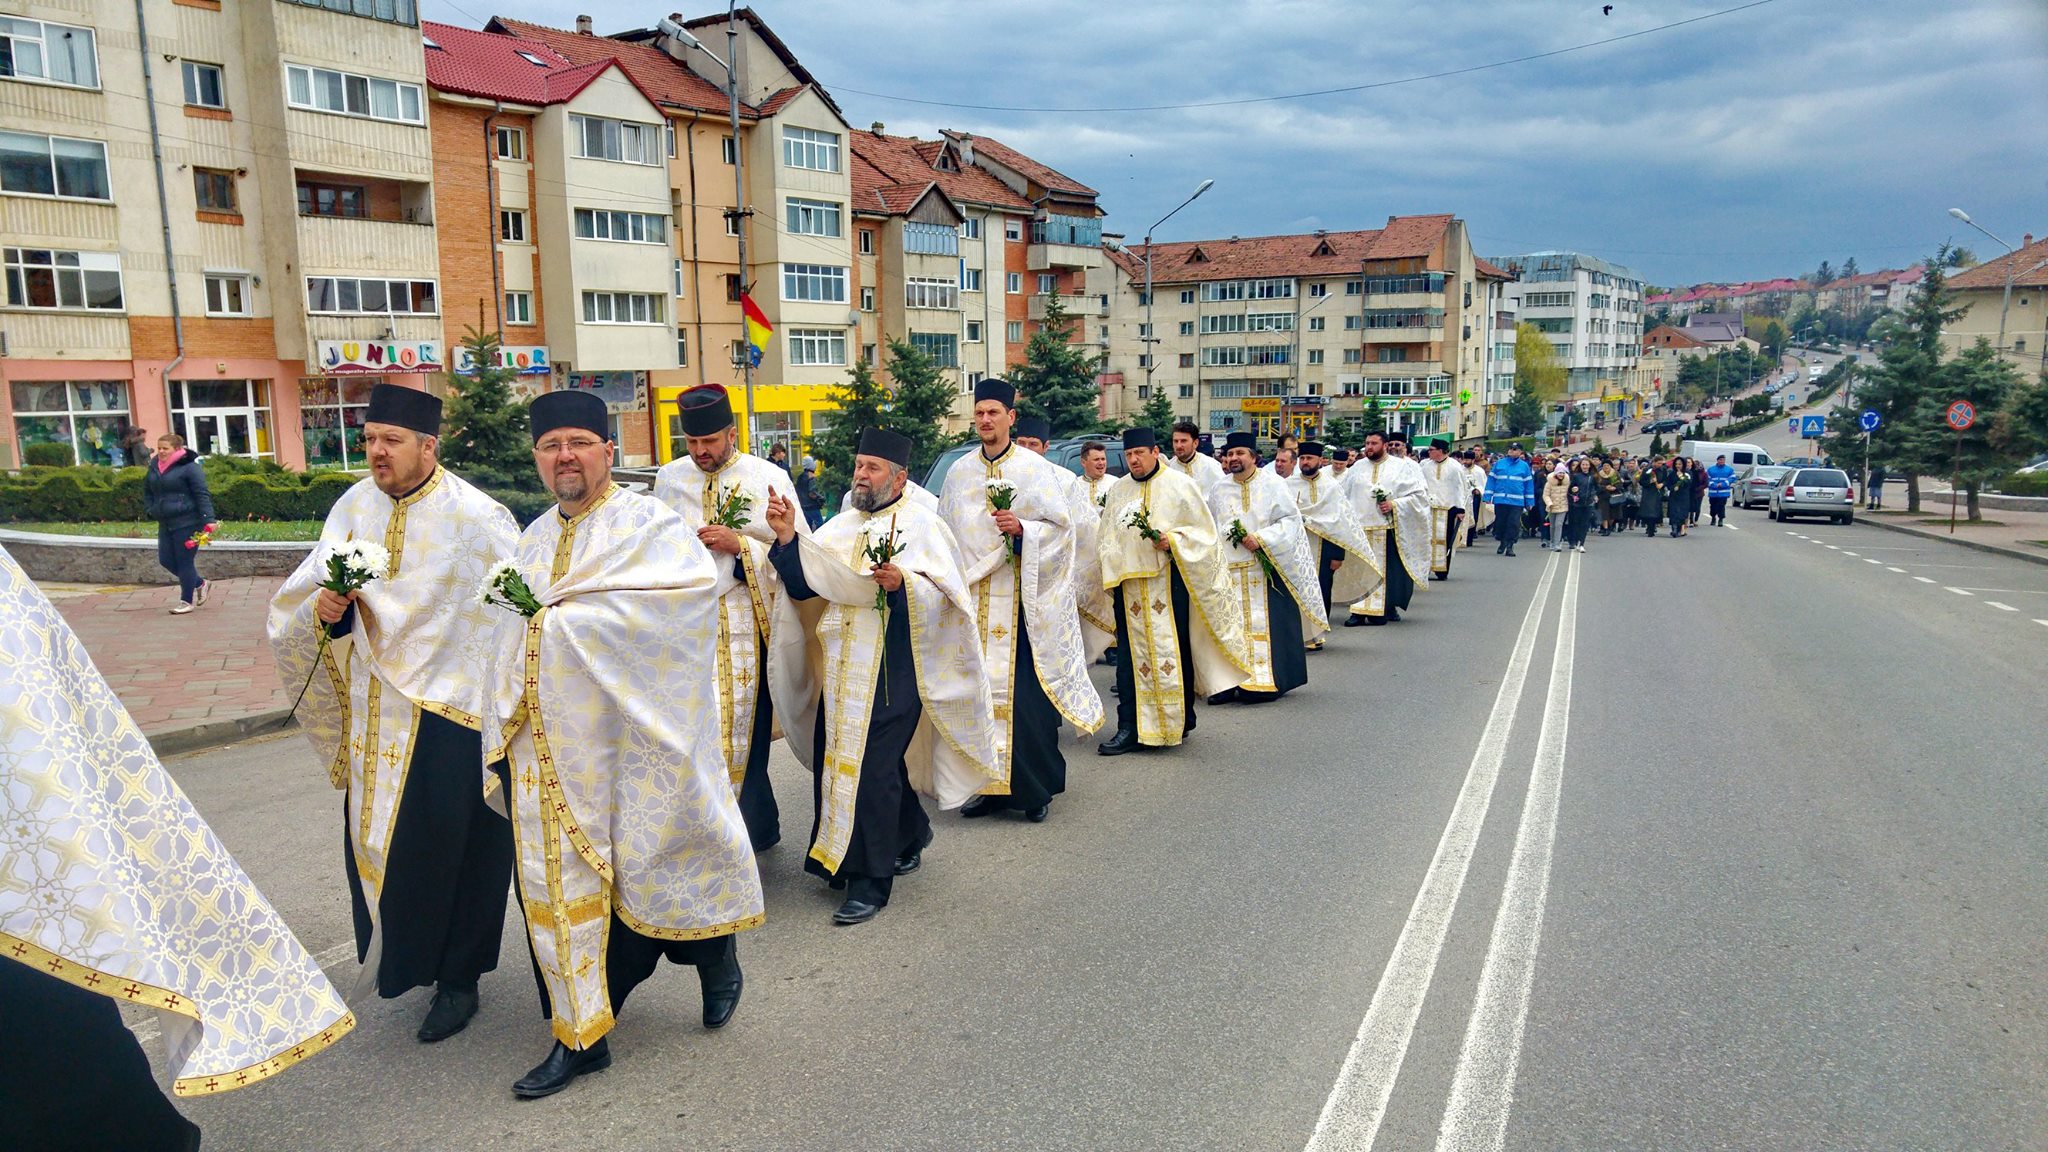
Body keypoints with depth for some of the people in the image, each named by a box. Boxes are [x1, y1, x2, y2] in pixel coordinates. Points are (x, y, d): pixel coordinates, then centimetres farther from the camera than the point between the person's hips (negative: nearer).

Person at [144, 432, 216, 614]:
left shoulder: (189, 468, -12)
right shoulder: (154, 467, 11)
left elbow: (202, 495, -16)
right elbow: (147, 490, 26)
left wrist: (207, 520, -22)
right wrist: (150, 509, 12)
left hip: (187, 523, -8)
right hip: (165, 523, 8)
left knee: (184, 561, -2)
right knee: (165, 559, 9)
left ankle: (187, 600, 10)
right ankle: (199, 584, 28)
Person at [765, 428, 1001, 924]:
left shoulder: (922, 525, -2)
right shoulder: (841, 527, 14)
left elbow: (947, 596, -9)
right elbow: (803, 586, 6)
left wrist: (903, 582, -26)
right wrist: (787, 539, -8)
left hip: (892, 668, -6)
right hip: (842, 669, 6)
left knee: (872, 767, -8)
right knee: (834, 760, 10)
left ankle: (870, 881, 4)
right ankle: (908, 836, 32)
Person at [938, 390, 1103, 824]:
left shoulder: (1036, 469, -1)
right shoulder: (959, 471, 12)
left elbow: (1060, 525, -3)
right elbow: (946, 532, 18)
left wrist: (1022, 528, -20)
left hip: (1019, 600, -4)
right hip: (972, 600, 4)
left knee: (1025, 691, -4)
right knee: (980, 689, 3)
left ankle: (1036, 788, 8)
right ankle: (991, 785, 13)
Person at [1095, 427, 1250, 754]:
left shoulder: (1180, 485, 0)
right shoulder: (1117, 489, 13)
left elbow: (1204, 531, 0)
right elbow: (1106, 538, 18)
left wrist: (1174, 540, -16)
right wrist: (1110, 572, 4)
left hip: (1169, 583, -3)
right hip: (1129, 586, 4)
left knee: (1174, 650, 2)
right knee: (1130, 654, 0)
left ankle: (1180, 721, 18)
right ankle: (1130, 729, 1)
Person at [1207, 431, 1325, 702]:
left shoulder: (1272, 484, 0)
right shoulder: (1219, 490, 12)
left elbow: (1291, 519, -5)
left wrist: (1262, 539, -15)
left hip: (1266, 568, -3)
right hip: (1228, 570, 4)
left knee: (1265, 625, -3)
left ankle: (1265, 680, 4)